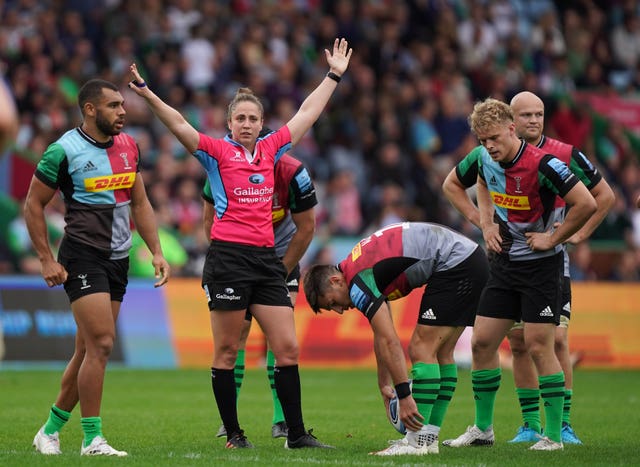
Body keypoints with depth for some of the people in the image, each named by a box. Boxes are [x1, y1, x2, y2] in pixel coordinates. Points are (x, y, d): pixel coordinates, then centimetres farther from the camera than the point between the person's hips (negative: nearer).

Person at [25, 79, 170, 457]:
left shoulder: (129, 146, 10)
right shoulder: (64, 150, -9)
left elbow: (140, 203, 18)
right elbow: (34, 204, -3)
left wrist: (157, 252, 10)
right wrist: (47, 260, -7)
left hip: (118, 258, 7)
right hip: (83, 255, -7)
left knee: (89, 350, 8)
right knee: (101, 344, -14)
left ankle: (51, 429, 21)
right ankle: (92, 439, -8)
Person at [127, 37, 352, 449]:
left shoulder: (271, 149, 13)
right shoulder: (216, 151, 1)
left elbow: (307, 112, 22)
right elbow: (179, 125, -12)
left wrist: (334, 76, 28)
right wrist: (148, 95, -24)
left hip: (267, 258, 5)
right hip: (228, 257, -5)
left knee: (288, 348, 1)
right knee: (227, 351, 1)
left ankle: (296, 434, 5)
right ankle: (233, 433, 9)